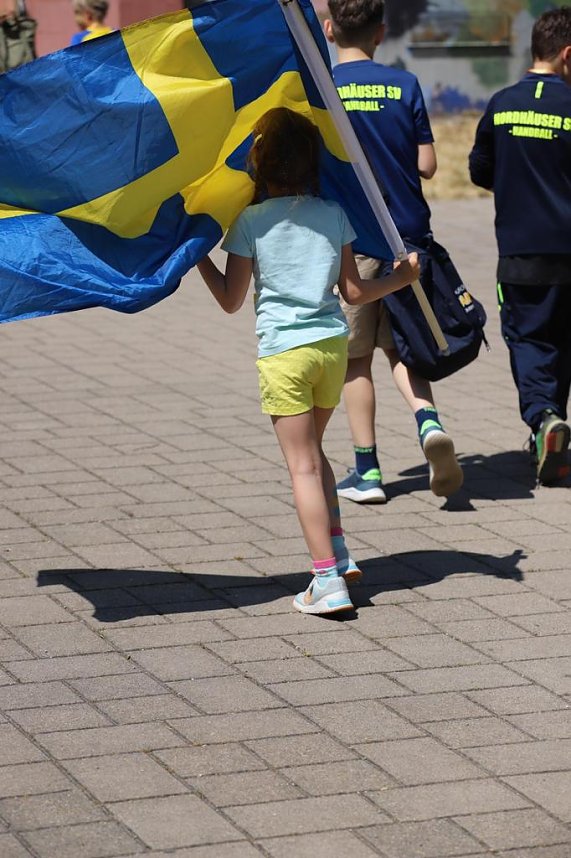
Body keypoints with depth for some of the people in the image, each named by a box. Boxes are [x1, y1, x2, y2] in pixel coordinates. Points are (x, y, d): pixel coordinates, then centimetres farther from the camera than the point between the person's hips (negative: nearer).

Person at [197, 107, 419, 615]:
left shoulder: (250, 222, -5)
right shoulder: (333, 215, 4)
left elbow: (231, 301, 0)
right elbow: (354, 292, 7)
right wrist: (402, 278, 23)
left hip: (283, 351, -4)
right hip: (332, 345, 4)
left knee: (303, 465, -3)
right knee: (313, 452, 23)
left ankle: (329, 580, -8)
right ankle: (338, 554, 17)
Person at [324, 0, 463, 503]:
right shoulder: (404, 85, 2)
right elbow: (426, 165, 1)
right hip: (407, 233, 2)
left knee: (357, 358, 7)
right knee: (399, 346, 14)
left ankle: (367, 472, 8)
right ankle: (429, 422, -13)